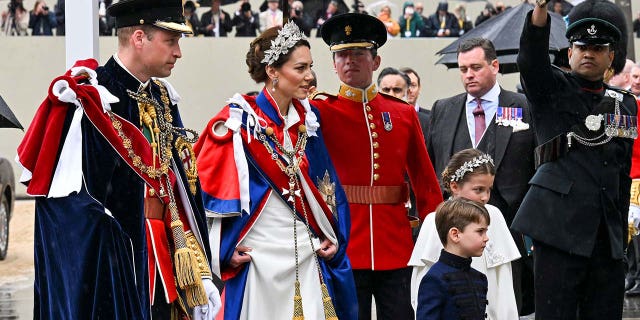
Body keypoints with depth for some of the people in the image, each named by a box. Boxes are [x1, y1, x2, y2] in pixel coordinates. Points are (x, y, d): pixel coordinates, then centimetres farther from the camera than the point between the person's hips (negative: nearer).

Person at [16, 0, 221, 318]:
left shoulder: (162, 99, 12)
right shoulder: (90, 100, -13)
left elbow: (185, 188, 13)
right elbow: (67, 200, -17)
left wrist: (201, 274, 10)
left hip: (162, 260, 7)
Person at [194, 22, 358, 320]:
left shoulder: (308, 118, 9)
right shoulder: (238, 122, -8)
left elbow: (326, 184, 15)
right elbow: (211, 184, -7)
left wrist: (333, 238, 6)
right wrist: (226, 249, -10)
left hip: (309, 255, 5)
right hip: (259, 258, -5)